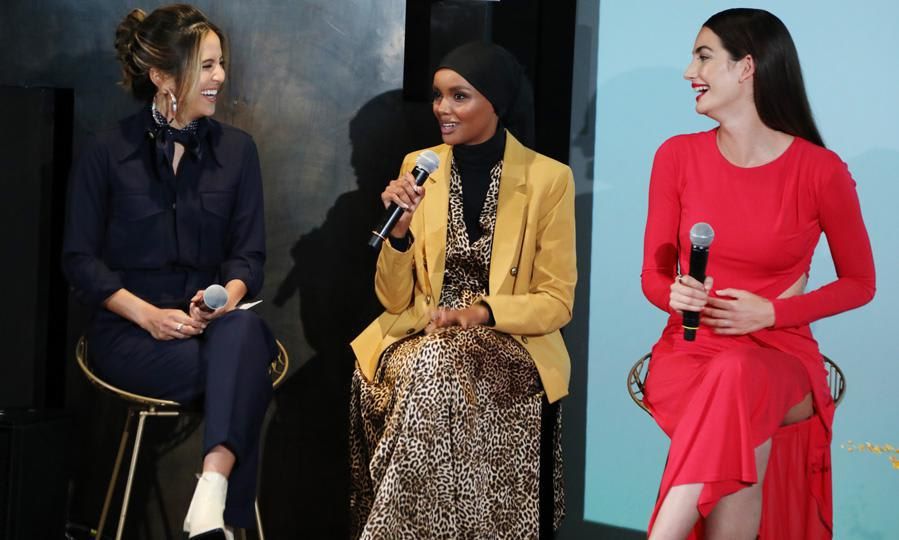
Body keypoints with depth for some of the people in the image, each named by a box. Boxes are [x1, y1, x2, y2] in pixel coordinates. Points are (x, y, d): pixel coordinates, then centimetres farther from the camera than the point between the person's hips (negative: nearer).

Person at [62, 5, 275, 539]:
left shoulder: (237, 149, 10)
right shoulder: (108, 153, 2)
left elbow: (248, 255, 6)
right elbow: (81, 259, 1)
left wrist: (226, 297, -18)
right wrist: (147, 313, -15)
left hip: (215, 321, 2)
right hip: (132, 330, -2)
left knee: (242, 330, -37)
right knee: (242, 373, -34)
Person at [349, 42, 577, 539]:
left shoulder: (548, 179, -3)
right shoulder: (419, 167, 6)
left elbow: (557, 302, -2)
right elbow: (394, 300, 5)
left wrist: (483, 310, -19)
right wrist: (401, 228, -13)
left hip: (510, 343, -2)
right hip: (422, 335, 3)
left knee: (440, 375, -32)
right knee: (427, 376, -32)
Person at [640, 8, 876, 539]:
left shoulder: (821, 171, -6)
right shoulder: (677, 156, 3)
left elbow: (860, 284, 5)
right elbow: (654, 275, 10)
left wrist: (769, 311, -10)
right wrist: (676, 294, -15)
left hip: (780, 355, -2)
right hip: (689, 352, 2)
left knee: (738, 379, -39)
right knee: (742, 433, -34)